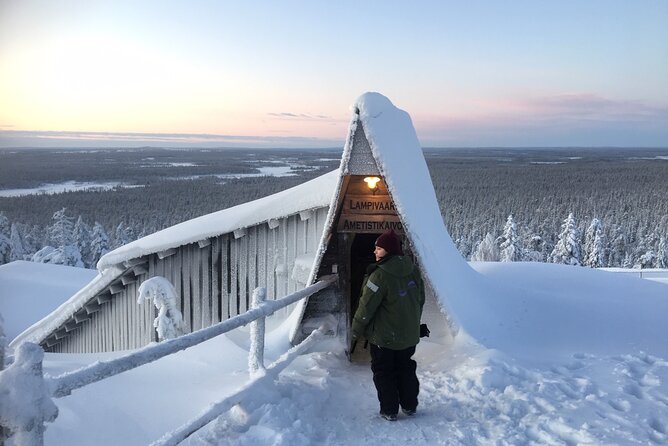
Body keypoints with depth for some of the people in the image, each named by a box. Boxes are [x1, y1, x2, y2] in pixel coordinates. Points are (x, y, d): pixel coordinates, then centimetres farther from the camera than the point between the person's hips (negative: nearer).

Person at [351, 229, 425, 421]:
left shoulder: (380, 275, -24)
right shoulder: (414, 271, -2)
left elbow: (366, 306, -19)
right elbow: (420, 300, 10)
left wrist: (356, 331, -6)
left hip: (384, 336, -6)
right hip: (409, 335, 6)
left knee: (383, 371, 10)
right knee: (406, 369, 21)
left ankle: (389, 409, 14)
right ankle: (410, 405, 29)